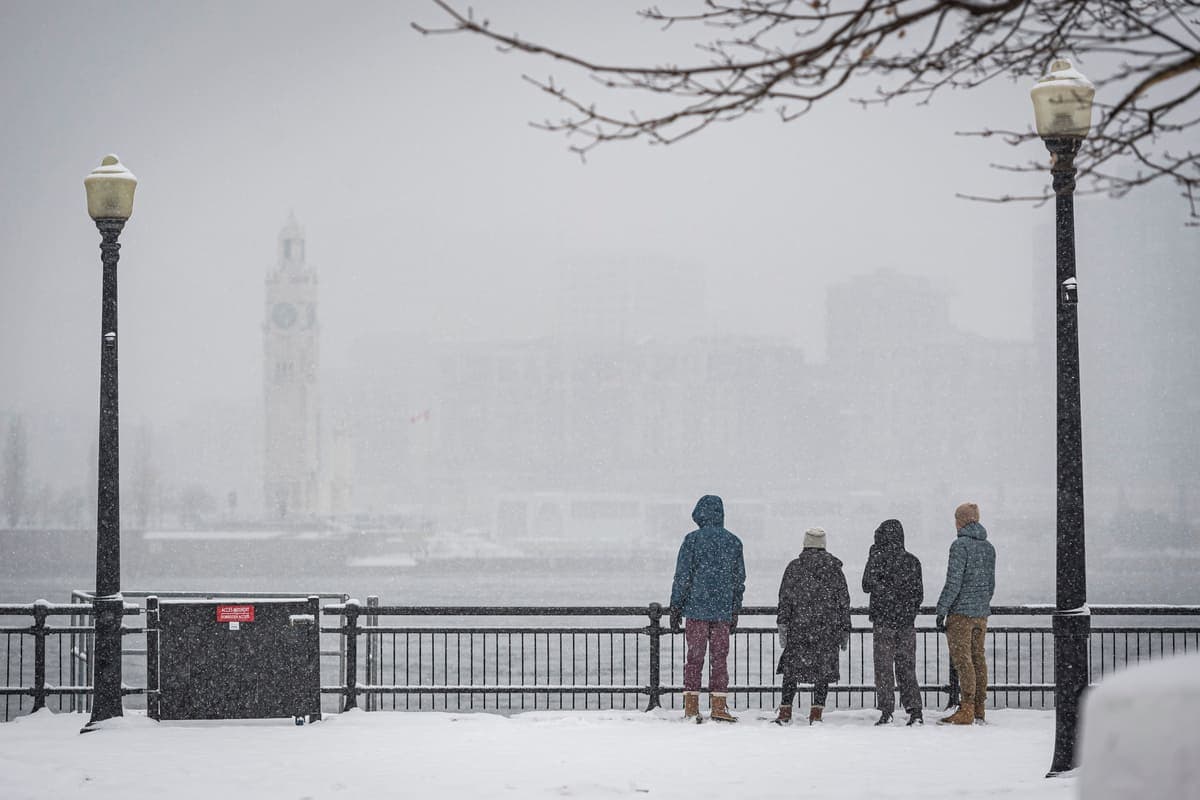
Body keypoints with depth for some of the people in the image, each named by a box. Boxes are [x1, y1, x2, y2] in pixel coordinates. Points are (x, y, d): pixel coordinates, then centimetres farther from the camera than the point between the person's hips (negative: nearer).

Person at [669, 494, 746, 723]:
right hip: (723, 610, 2)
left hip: (696, 609, -2)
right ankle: (718, 706, 2)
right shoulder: (733, 542, 5)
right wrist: (735, 611, 19)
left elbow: (682, 576, -5)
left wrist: (675, 607, 2)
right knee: (719, 658, 6)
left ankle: (691, 707, 2)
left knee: (694, 658, 4)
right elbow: (739, 579, 11)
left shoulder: (692, 540, -5)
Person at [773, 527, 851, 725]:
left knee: (791, 670, 7)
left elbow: (785, 599, -3)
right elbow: (844, 601, 9)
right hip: (828, 628, 1)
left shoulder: (794, 567, 2)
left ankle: (785, 713, 2)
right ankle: (816, 713, -1)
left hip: (799, 627, -1)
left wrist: (782, 625, -2)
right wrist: (845, 631, 13)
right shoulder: (834, 568, 7)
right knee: (824, 671, 5)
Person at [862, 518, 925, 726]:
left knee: (884, 667, 1)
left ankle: (886, 711, -5)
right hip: (906, 623, 4)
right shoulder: (912, 561, 5)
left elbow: (868, 585, -7)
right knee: (906, 668, 10)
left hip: (883, 620, -4)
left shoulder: (878, 557, -6)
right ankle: (915, 710, 3)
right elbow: (919, 594, 9)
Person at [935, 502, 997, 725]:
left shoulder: (960, 545, -12)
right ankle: (979, 710, 14)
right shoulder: (988, 547, 11)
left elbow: (954, 581, -17)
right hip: (981, 613, 8)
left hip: (960, 612, -8)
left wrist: (941, 610, -13)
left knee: (962, 660, -7)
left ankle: (966, 711, -10)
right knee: (978, 658, 11)